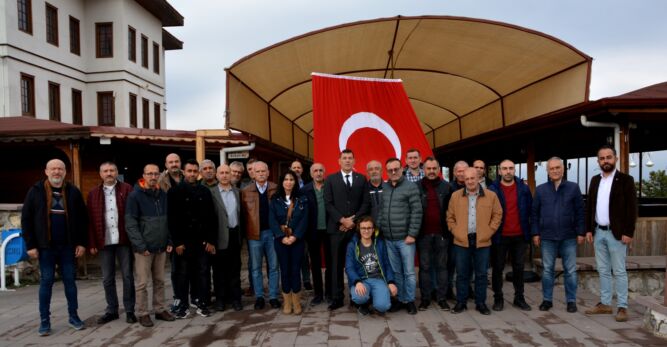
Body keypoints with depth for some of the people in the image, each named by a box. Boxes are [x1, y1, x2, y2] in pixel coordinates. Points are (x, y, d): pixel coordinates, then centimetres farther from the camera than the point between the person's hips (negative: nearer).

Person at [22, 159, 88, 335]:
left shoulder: (73, 191, 2)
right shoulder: (36, 191, -1)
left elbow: (83, 219, 4)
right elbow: (26, 219, -1)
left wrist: (82, 242, -2)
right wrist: (30, 245, -6)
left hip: (68, 246, 1)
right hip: (46, 246, -1)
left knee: (70, 280, 8)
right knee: (46, 282, 6)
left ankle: (73, 316, 19)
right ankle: (44, 320, 15)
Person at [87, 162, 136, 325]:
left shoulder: (127, 189, 0)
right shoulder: (93, 193, 7)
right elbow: (90, 220, 5)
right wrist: (92, 243, 0)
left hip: (124, 240, -3)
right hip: (104, 242, 3)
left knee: (128, 276, 5)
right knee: (107, 279, 11)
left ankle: (130, 310, 14)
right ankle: (111, 310, 23)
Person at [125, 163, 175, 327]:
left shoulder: (163, 194, 9)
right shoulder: (135, 196, -7)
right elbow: (130, 223, -11)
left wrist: (169, 241, 4)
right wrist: (141, 245, -16)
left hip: (161, 247, 5)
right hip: (144, 248, -5)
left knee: (159, 281, 13)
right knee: (142, 283, 2)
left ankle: (160, 310, 23)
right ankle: (142, 313, 14)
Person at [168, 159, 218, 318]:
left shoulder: (205, 191, 7)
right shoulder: (175, 192, -1)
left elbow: (212, 217, 6)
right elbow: (172, 219, -5)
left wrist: (211, 240, 0)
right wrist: (177, 242, -10)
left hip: (202, 241, 2)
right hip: (183, 241, -2)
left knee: (203, 273, 7)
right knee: (183, 274, 6)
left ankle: (201, 303, 18)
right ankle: (183, 305, 17)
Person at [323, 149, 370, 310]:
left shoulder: (362, 179, 10)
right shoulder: (330, 179, 7)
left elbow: (365, 203, 4)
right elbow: (328, 204, 0)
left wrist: (353, 220, -7)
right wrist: (342, 220, -10)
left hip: (357, 227, 1)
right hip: (337, 227, -1)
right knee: (337, 264, 1)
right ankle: (337, 298, 7)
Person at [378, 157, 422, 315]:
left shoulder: (410, 187, -5)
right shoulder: (383, 188, 9)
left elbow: (416, 212, -9)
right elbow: (380, 211, 12)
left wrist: (412, 234, -13)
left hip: (405, 238, -4)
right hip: (388, 239, 4)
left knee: (409, 272, 3)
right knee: (396, 272, 13)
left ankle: (410, 300, 18)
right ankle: (400, 299, 24)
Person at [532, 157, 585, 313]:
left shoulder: (573, 187, 1)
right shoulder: (540, 189, 4)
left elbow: (580, 211, 1)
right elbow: (534, 213, 6)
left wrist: (580, 232, -2)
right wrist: (535, 233, 1)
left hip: (569, 237, -1)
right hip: (547, 237, 1)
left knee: (570, 270, 6)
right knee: (547, 270, 8)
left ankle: (571, 300, 17)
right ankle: (547, 299, 18)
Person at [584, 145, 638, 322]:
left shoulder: (625, 180, -5)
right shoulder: (595, 180, 11)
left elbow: (632, 208, -9)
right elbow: (589, 206, 12)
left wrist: (628, 232, -14)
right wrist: (588, 229, 6)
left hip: (616, 233, -5)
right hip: (598, 232, 5)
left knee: (619, 271, 0)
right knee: (603, 271, 11)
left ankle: (622, 307, 7)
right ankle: (605, 304, 19)